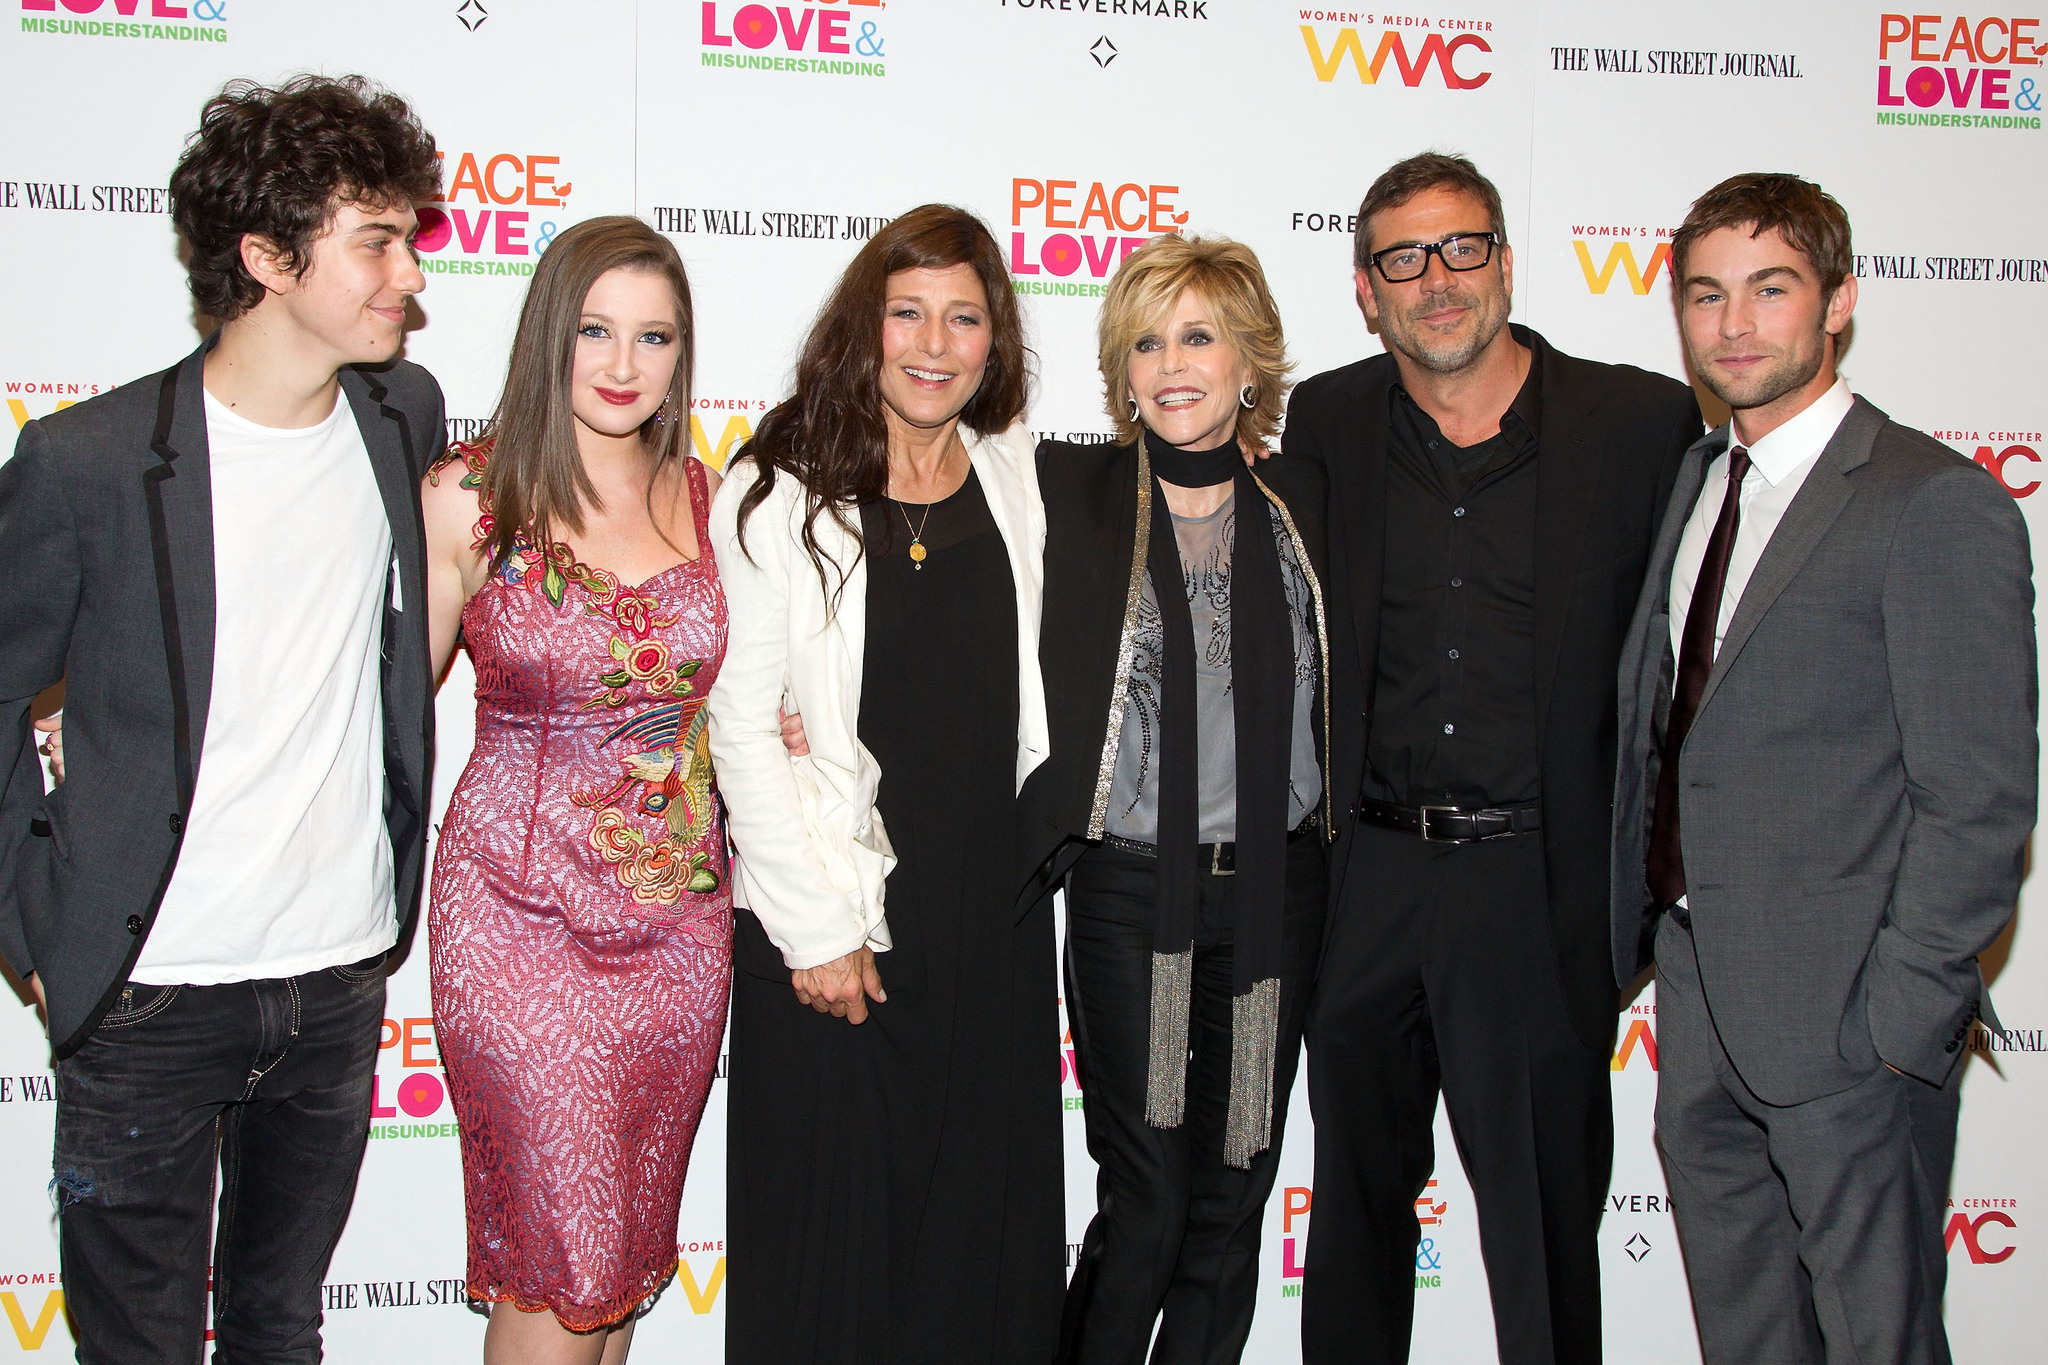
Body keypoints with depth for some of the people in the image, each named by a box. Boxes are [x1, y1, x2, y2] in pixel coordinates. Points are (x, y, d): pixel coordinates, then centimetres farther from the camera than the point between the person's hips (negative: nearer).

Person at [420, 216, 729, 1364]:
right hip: (523, 911, -4)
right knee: (558, 1261, 0)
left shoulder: (707, 498, 4)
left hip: (683, 911, 4)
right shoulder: (471, 498, -7)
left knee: (632, 1241, 16)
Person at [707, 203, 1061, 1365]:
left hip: (995, 919, 4)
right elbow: (742, 728, -9)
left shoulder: (1019, 483, 6)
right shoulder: (780, 496, -6)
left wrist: (1039, 839, 4)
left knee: (993, 1229, 12)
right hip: (833, 925, -4)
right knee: (830, 1234, 7)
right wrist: (815, 926, -11)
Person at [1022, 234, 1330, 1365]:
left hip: (1275, 890, 3)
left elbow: (1334, 683, 13)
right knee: (1144, 1206, 1)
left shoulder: (1302, 499, 6)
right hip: (1130, 890, -3)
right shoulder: (1068, 491, -2)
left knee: (1234, 1204, 11)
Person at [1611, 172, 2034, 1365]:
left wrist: (1901, 1017, -17)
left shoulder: (1937, 504, -14)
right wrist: (1646, 930, 8)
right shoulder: (1699, 476, 11)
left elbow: (1981, 799, -16)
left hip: (1843, 1012, -7)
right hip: (1696, 991, 7)